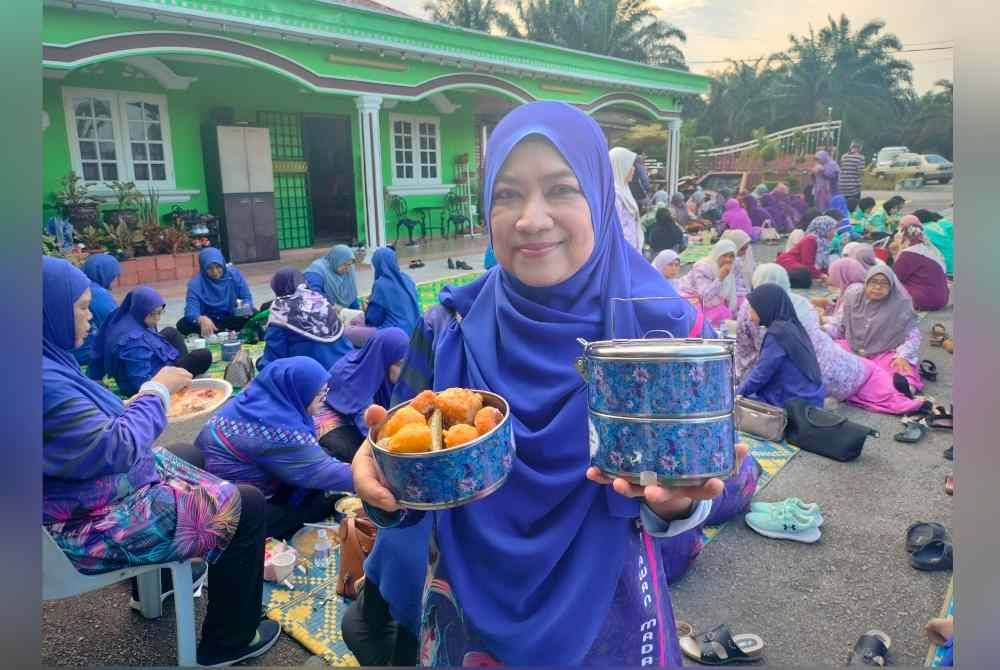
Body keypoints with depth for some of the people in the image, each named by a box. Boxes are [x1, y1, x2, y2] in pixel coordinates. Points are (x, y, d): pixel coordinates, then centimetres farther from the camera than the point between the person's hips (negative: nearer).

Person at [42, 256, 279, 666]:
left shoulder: (52, 361, 1)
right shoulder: (44, 381, -31)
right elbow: (116, 449, -28)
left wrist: (151, 395, 0)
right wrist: (156, 390, -17)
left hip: (101, 485, 11)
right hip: (95, 524, -11)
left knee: (191, 456, 30)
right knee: (245, 505, -9)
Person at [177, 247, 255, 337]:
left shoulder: (235, 274, -8)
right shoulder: (196, 282, -14)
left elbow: (247, 297, -4)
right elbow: (191, 308, -26)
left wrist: (246, 308, -29)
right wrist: (201, 319, -50)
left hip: (231, 319, 0)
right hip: (209, 320, 0)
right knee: (183, 325, -30)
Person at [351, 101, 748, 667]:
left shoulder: (658, 325, -16)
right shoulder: (455, 326, -12)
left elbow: (674, 498, -12)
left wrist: (675, 497, -34)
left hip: (603, 608, -1)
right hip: (473, 604, 2)